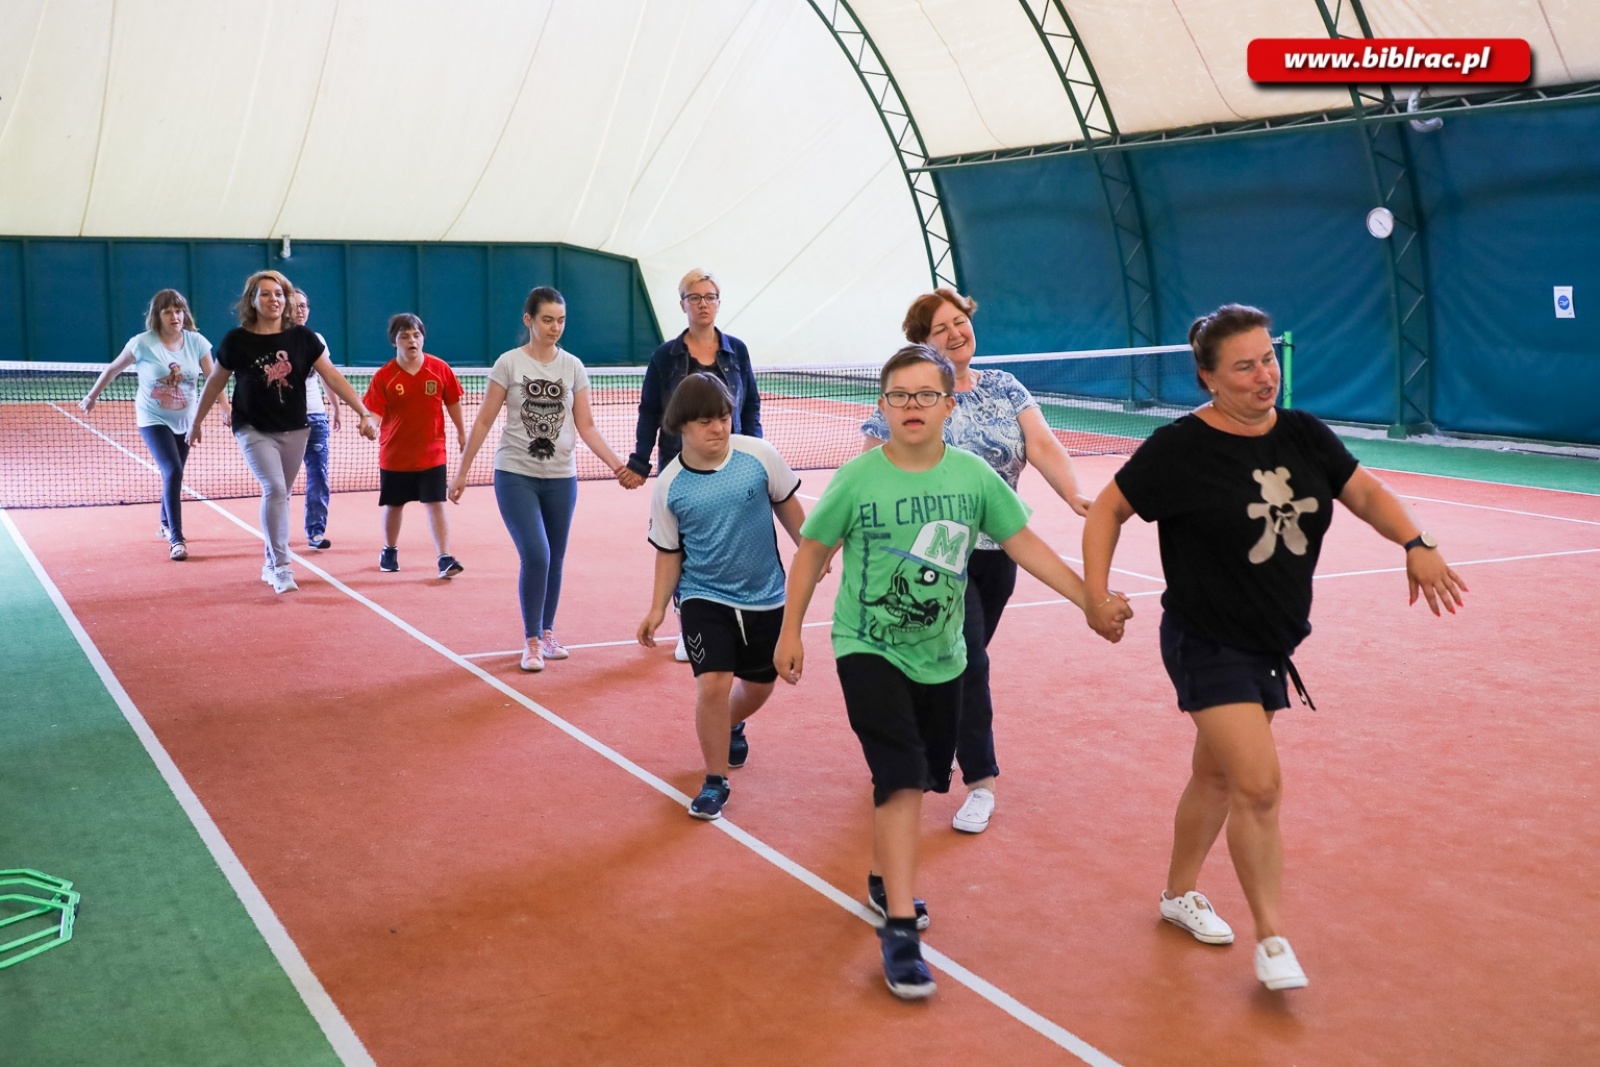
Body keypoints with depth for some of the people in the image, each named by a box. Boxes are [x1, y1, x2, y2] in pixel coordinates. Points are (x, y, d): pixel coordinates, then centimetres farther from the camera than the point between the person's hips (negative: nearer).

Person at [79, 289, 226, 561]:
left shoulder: (196, 342, -7)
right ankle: (176, 539, -16)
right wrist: (91, 397, 8)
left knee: (173, 473, 16)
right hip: (154, 420, -4)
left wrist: (225, 408, -18)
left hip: (185, 421, 4)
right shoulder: (142, 343, -13)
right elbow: (112, 370, 0)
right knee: (173, 472, -19)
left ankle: (166, 525, 40)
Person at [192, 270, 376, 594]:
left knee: (279, 495, 12)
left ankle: (271, 564, 28)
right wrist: (196, 424, 12)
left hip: (294, 431, 3)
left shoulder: (302, 337, -3)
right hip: (254, 430, -3)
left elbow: (333, 377, -3)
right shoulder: (237, 340, -7)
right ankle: (281, 567, -16)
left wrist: (364, 414, -9)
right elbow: (215, 384, 5)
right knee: (274, 489, -20)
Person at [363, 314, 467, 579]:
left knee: (436, 505, -7)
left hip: (432, 454, -1)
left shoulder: (440, 369, -5)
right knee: (393, 505, 16)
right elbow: (374, 412, -11)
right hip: (394, 455, 1)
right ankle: (390, 551, 37)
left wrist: (461, 432, 17)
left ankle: (445, 558, -8)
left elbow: (452, 402, 7)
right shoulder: (383, 376, -8)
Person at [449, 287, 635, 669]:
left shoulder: (573, 367, 4)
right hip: (515, 476, -3)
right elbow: (483, 422, -1)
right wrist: (461, 472, -3)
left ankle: (547, 633, 25)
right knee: (536, 557, -14)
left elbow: (586, 426, 5)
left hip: (561, 478, 3)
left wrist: (616, 463, -9)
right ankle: (532, 642, -1)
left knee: (554, 560, 8)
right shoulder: (509, 363, -4)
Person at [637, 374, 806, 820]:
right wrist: (657, 608, -5)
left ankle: (731, 726, 53)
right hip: (704, 598, -2)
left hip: (765, 597, 2)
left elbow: (787, 506, 5)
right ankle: (715, 782, 5)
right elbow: (669, 552, 0)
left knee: (758, 685, 16)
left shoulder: (759, 456, -12)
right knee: (713, 685, -17)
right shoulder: (669, 486, -10)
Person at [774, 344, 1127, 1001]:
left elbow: (1025, 545, 1)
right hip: (869, 649, -4)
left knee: (917, 779, 16)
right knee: (902, 778, -15)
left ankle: (885, 878, 41)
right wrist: (790, 632, 2)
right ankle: (899, 927, -10)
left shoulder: (973, 476, -5)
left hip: (941, 656, 4)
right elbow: (812, 551, 0)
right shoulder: (857, 480, -12)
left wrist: (1091, 602, -4)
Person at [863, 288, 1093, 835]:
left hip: (997, 550, 5)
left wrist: (1074, 494, -24)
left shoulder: (1005, 388, 6)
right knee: (969, 662, -10)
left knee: (961, 662, 13)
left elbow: (1043, 445, -7)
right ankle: (981, 781, -3)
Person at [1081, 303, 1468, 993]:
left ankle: (1180, 893, 40)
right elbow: (1109, 509, -6)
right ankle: (1272, 939, 2)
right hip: (1208, 644, -6)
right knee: (1260, 785, -13)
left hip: (1271, 644, 6)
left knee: (1218, 776, 18)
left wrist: (1415, 544, -9)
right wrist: (1097, 597, -15)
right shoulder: (1181, 448, -14)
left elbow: (1365, 493, 8)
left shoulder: (1303, 435, 2)